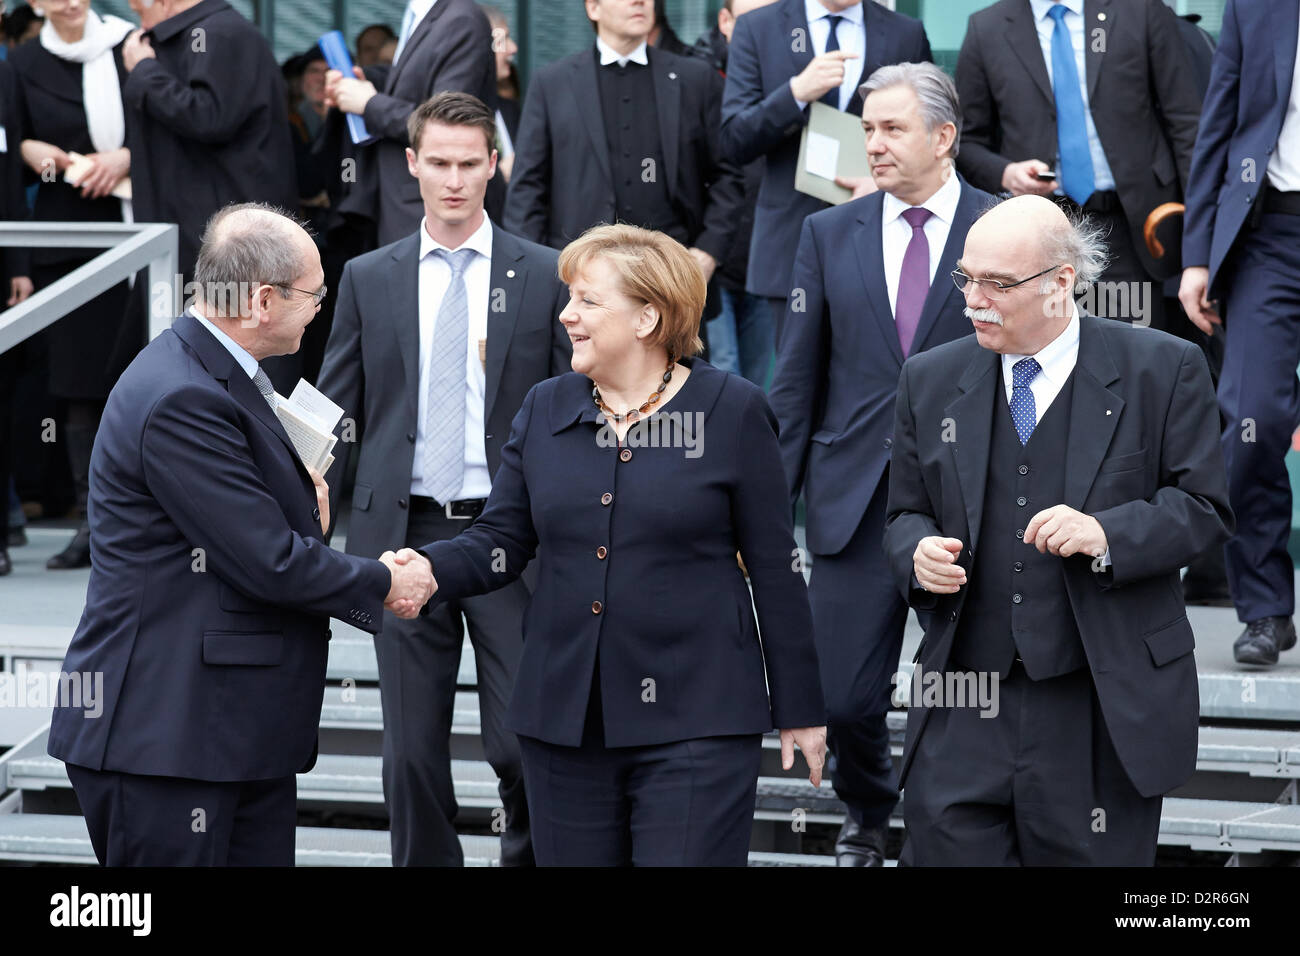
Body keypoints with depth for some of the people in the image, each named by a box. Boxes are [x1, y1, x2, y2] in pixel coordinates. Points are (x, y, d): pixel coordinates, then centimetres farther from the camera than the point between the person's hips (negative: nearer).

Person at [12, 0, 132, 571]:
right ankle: (92, 521, 5)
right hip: (65, 240, 1)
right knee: (79, 383, 0)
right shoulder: (22, 65, 7)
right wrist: (28, 151, -8)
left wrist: (129, 157, -10)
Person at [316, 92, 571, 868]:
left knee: (522, 744, -2)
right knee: (412, 751, 6)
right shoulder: (369, 280, 8)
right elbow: (336, 416, 9)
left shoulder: (546, 277, 2)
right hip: (406, 533, 2)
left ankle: (530, 856, 22)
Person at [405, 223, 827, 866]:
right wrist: (424, 569, -14)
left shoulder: (731, 411, -2)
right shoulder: (543, 410, 9)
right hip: (563, 716, 4)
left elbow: (775, 568, 0)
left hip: (695, 722, -4)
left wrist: (800, 710, 1)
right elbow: (501, 542, 8)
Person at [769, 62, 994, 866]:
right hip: (856, 497, 2)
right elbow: (797, 379, 10)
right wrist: (777, 492, 5)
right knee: (844, 694, 2)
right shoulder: (829, 235, 8)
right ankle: (868, 815, 30)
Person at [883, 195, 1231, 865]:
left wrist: (1109, 535, -17)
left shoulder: (1162, 370, -1)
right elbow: (905, 514, 16)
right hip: (962, 715, 2)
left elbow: (1204, 507, 0)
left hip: (1105, 714, -2)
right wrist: (918, 554, -8)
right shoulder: (930, 380, 9)